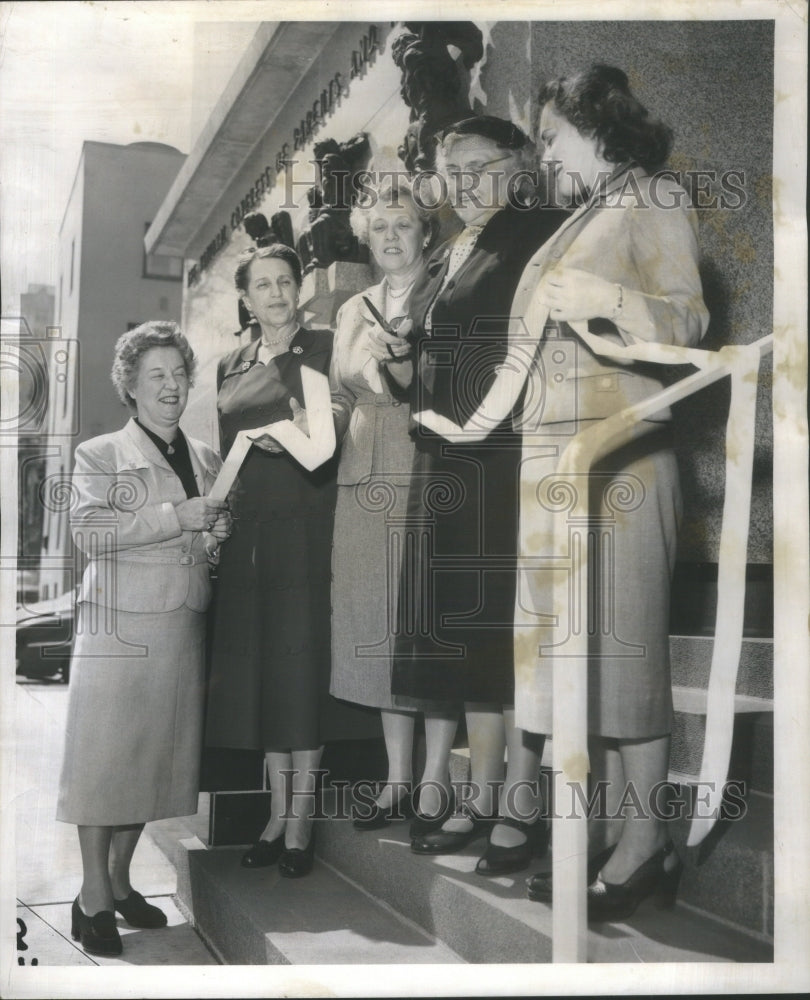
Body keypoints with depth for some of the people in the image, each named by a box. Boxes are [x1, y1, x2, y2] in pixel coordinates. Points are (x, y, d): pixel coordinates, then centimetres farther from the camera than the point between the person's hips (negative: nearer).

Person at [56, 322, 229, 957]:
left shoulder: (206, 459, 15)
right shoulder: (100, 455, 0)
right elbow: (89, 532, -15)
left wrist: (218, 535, 1)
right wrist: (177, 516, -19)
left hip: (184, 629, 5)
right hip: (120, 627, -5)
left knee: (156, 753, 10)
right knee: (105, 755, -2)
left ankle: (120, 880, 25)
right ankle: (94, 898, 9)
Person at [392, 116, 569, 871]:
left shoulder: (540, 238, -2)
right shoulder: (443, 260, 21)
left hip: (512, 460, -7)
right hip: (447, 466, 7)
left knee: (512, 625, -4)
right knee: (465, 629, 9)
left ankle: (523, 806, 7)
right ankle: (481, 797, 19)